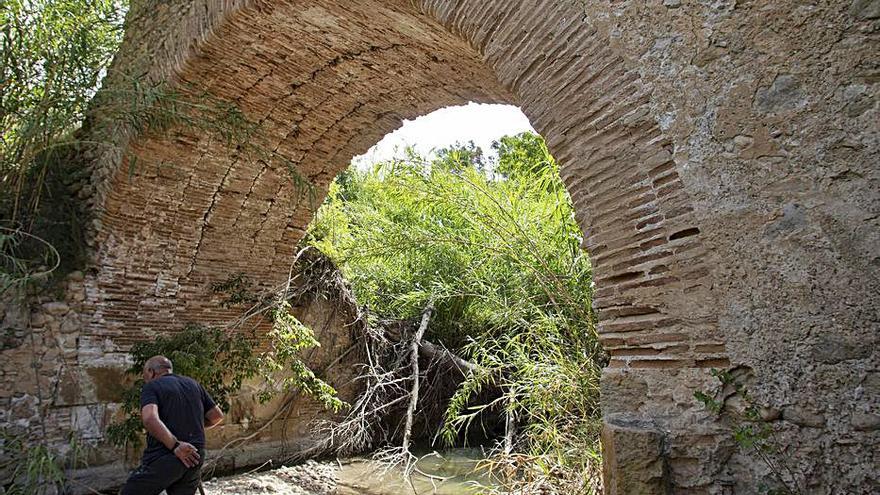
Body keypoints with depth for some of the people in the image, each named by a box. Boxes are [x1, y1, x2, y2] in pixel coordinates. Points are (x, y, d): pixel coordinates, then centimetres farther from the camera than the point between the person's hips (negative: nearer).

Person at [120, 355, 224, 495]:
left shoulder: (151, 386, -1)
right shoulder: (194, 384, 15)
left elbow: (150, 419, -20)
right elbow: (217, 416, 17)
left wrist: (175, 446, -20)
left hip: (164, 458, -5)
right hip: (194, 459, 6)